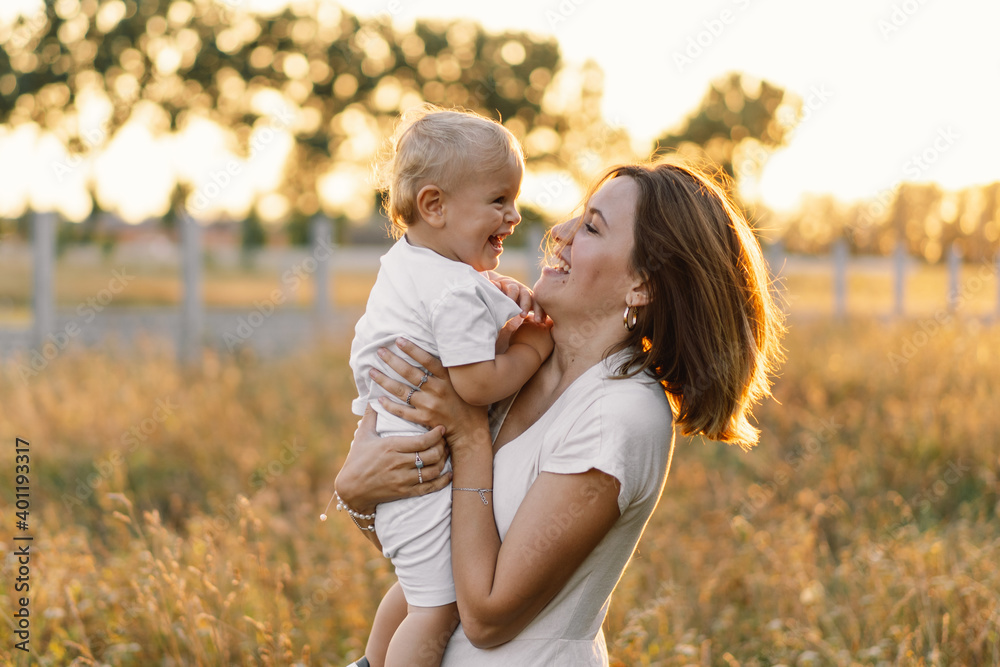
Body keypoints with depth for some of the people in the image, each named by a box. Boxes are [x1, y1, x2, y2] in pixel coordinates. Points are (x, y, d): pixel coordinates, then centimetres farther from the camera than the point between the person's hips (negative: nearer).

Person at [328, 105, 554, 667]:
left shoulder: (404, 262, 7)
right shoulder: (459, 293, -23)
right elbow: (477, 384, -28)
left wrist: (498, 289, 7)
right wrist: (534, 347, -13)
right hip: (422, 474, -10)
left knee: (414, 590, 26)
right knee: (439, 607, -5)